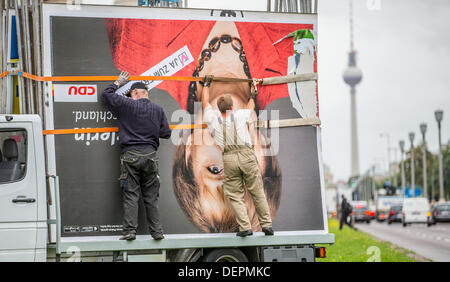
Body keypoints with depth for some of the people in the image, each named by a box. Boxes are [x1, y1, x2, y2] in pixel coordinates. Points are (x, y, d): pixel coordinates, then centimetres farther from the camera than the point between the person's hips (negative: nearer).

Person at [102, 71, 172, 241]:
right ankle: (157, 231, 7)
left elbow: (106, 94, 9)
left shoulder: (126, 105, -1)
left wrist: (118, 83, 25)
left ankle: (130, 230, -8)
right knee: (151, 196, 8)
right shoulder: (158, 110, 7)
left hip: (130, 155, -3)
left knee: (130, 195, -1)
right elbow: (166, 133, 10)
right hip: (150, 155, 3)